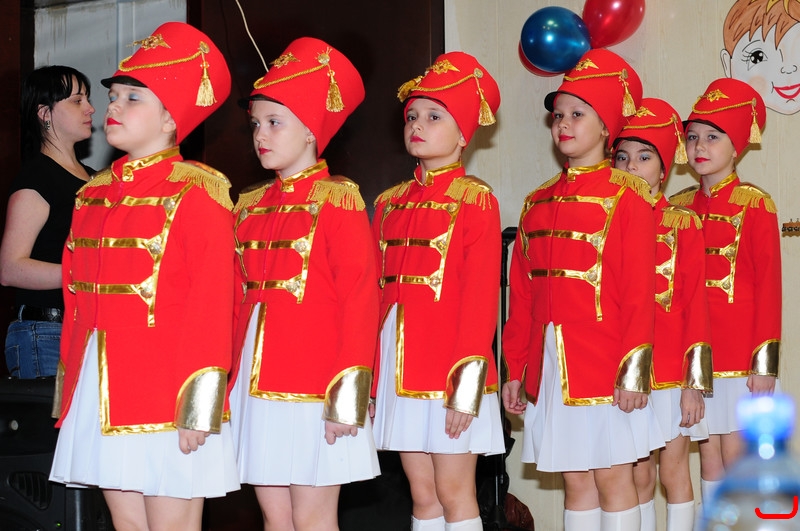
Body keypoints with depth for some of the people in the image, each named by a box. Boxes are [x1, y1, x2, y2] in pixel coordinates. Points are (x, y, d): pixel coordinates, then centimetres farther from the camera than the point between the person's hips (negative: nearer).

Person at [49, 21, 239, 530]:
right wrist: (70, 388, 13)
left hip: (167, 396, -6)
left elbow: (211, 303, -13)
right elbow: (76, 299, 16)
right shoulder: (93, 194, 13)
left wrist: (199, 408, -17)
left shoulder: (196, 192, -8)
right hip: (101, 392, 7)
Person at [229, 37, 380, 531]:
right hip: (256, 387, 6)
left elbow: (360, 301, -11)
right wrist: (230, 381, 10)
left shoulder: (337, 200, -6)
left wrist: (347, 397, -15)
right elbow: (239, 300, 15)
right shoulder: (249, 206, 12)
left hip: (315, 386, -6)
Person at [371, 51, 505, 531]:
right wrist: (368, 381, 9)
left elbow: (481, 298, -10)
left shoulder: (476, 200, -5)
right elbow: (376, 295, 12)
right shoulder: (390, 203, 12)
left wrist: (465, 385, -16)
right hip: (400, 369, 5)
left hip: (452, 368, -5)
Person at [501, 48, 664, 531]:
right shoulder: (538, 203, 12)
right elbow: (521, 295, 13)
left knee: (613, 477, 0)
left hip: (606, 362, -5)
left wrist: (634, 368, -14)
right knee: (576, 481, 10)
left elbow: (640, 291, -9)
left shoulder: (628, 196, -4)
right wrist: (516, 369, 12)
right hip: (550, 363, 5)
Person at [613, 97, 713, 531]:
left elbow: (696, 305, -4)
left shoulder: (682, 225, -2)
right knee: (638, 475, 9)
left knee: (673, 470, 4)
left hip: (672, 370, -2)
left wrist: (694, 382, -9)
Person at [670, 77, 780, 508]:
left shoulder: (754, 205, -4)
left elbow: (768, 286, -7)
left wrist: (765, 361, -12)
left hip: (740, 350, -4)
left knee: (736, 456, -4)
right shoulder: (679, 206, 9)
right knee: (710, 458, 8)